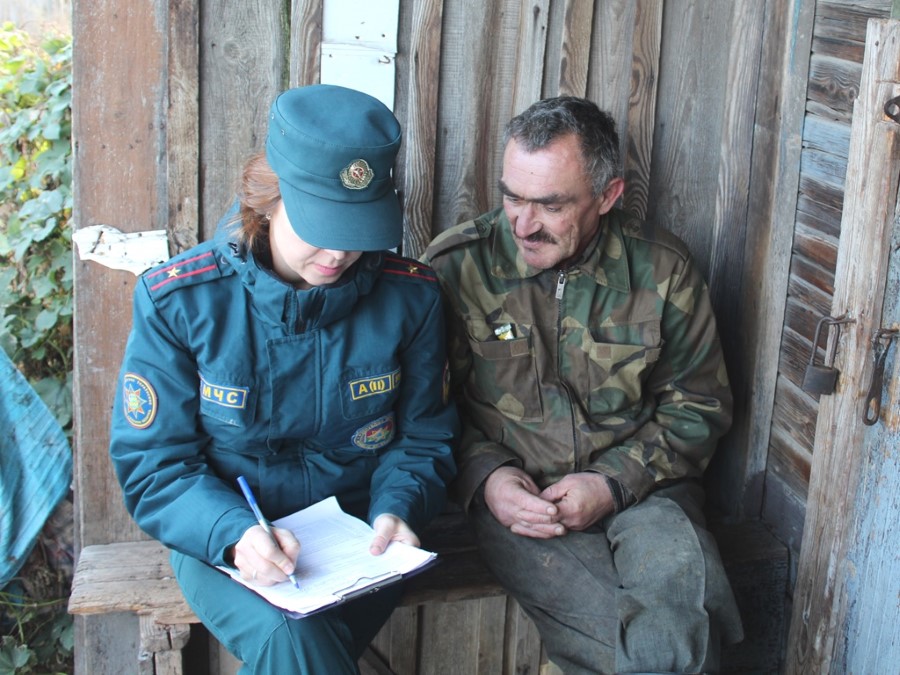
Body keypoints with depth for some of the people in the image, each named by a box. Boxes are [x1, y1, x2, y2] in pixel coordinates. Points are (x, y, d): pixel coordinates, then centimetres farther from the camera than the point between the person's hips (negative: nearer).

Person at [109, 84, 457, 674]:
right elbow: (153, 465, -8)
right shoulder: (179, 299, -11)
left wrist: (395, 510, -15)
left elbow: (422, 440, 7)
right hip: (225, 536, -1)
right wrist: (235, 534, -26)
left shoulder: (410, 297, -5)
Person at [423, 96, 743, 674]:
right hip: (514, 496, -2)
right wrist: (483, 475, -14)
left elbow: (699, 405, 7)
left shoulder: (662, 271, 1)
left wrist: (615, 482, -8)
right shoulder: (456, 265, -2)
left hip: (639, 490, 3)